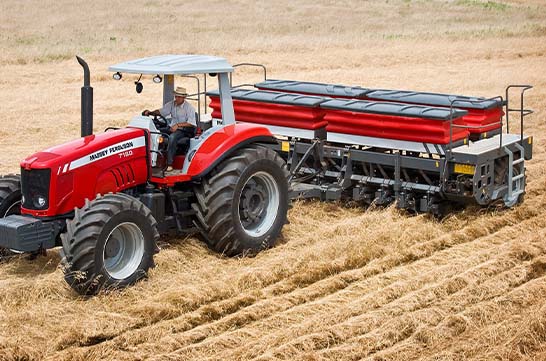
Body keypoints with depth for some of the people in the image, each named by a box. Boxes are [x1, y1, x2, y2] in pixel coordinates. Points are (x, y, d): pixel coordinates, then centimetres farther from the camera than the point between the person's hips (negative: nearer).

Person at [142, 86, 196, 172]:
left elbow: (191, 123, -14)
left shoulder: (189, 107, -6)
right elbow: (161, 111, 12)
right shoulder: (172, 104, 11)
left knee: (172, 137, -37)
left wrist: (178, 125, -22)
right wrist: (150, 112, -7)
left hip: (184, 130, -7)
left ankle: (169, 164, -37)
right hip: (172, 128, 7)